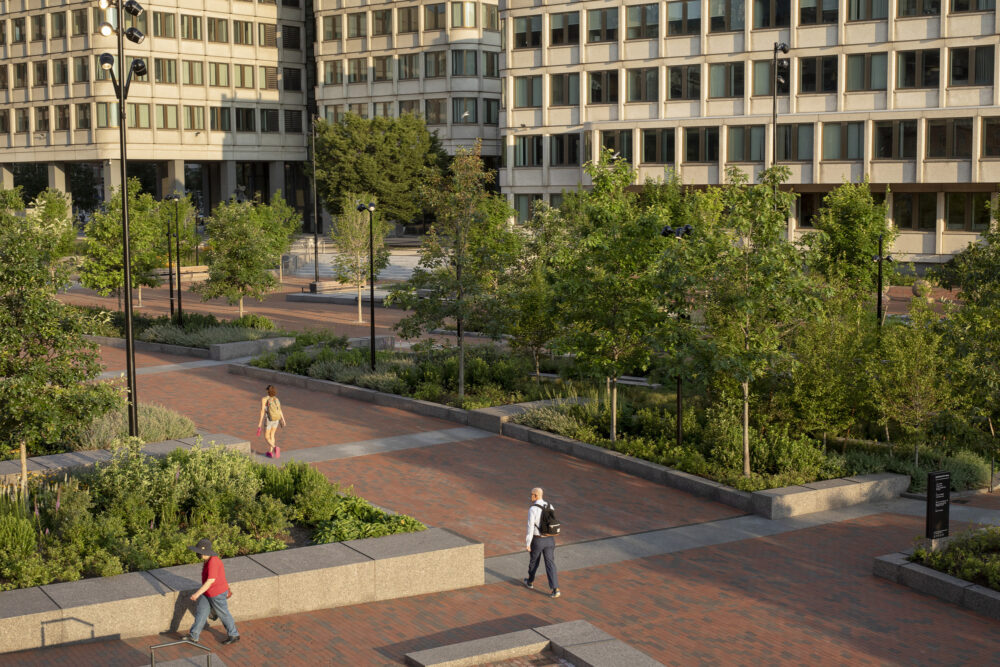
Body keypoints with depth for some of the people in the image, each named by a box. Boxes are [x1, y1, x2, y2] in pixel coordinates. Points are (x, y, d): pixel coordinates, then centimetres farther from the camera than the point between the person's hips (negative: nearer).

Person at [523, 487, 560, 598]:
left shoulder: (532, 509, -18)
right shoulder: (550, 507, 1)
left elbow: (530, 528, -19)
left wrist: (527, 544, -11)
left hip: (537, 541, -4)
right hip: (550, 540, 4)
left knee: (534, 561, 23)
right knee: (550, 564, 3)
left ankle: (530, 582, 46)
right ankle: (555, 590, -10)